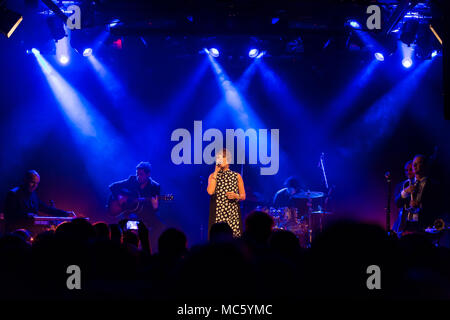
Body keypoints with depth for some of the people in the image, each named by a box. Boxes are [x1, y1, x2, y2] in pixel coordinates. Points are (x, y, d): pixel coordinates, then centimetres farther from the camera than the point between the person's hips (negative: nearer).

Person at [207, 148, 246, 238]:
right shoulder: (213, 176, 8)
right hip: (217, 212, -1)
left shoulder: (237, 176, 9)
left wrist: (236, 196, -10)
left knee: (234, 236, -9)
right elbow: (210, 192, -11)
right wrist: (216, 173, -6)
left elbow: (243, 196, 13)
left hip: (233, 212, 1)